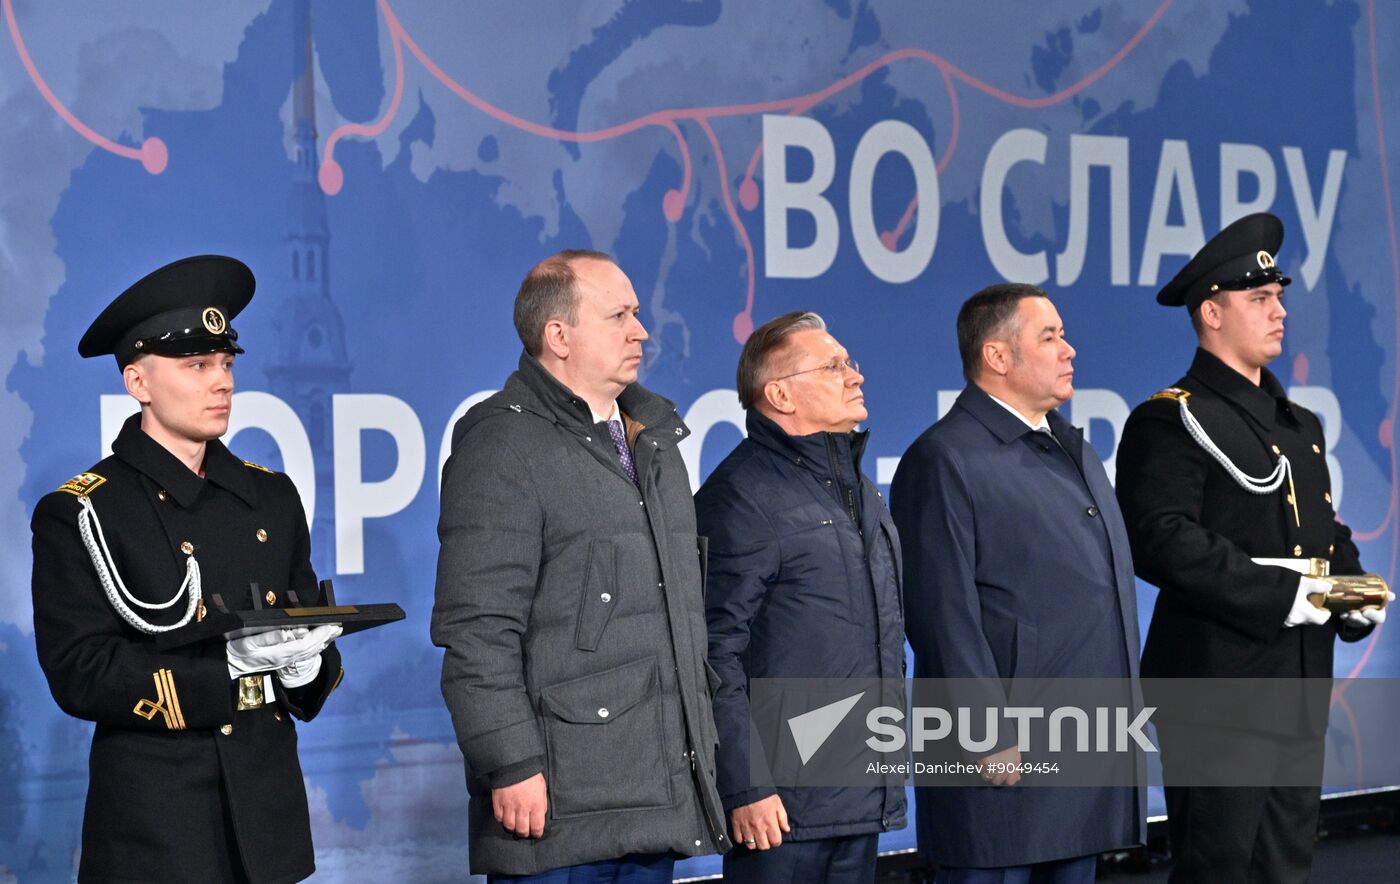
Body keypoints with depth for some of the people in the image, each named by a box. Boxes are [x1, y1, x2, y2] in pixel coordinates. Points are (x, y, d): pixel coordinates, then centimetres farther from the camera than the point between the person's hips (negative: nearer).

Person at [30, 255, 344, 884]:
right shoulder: (79, 516, -6)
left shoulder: (271, 497, 12)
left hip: (269, 814, 5)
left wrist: (304, 667, -9)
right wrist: (232, 669, -22)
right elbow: (80, 676, -14)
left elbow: (311, 629, 15)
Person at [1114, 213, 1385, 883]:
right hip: (1218, 684, -8)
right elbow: (1160, 541, -21)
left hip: (1300, 689, 8)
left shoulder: (1300, 423, 18)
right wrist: (1280, 595, -22)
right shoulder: (1170, 422, -9)